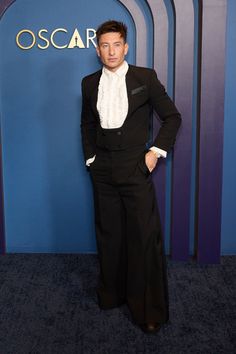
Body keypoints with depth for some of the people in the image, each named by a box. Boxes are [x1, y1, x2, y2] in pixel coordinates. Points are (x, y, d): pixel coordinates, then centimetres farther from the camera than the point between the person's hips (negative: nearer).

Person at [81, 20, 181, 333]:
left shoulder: (145, 78, -2)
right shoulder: (90, 83, 9)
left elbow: (172, 117, 1)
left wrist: (156, 151, -7)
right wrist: (91, 158, 11)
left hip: (136, 167, -3)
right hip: (103, 171, 4)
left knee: (145, 238, -3)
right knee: (109, 235, 12)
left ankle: (150, 310, 10)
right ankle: (111, 294, 29)